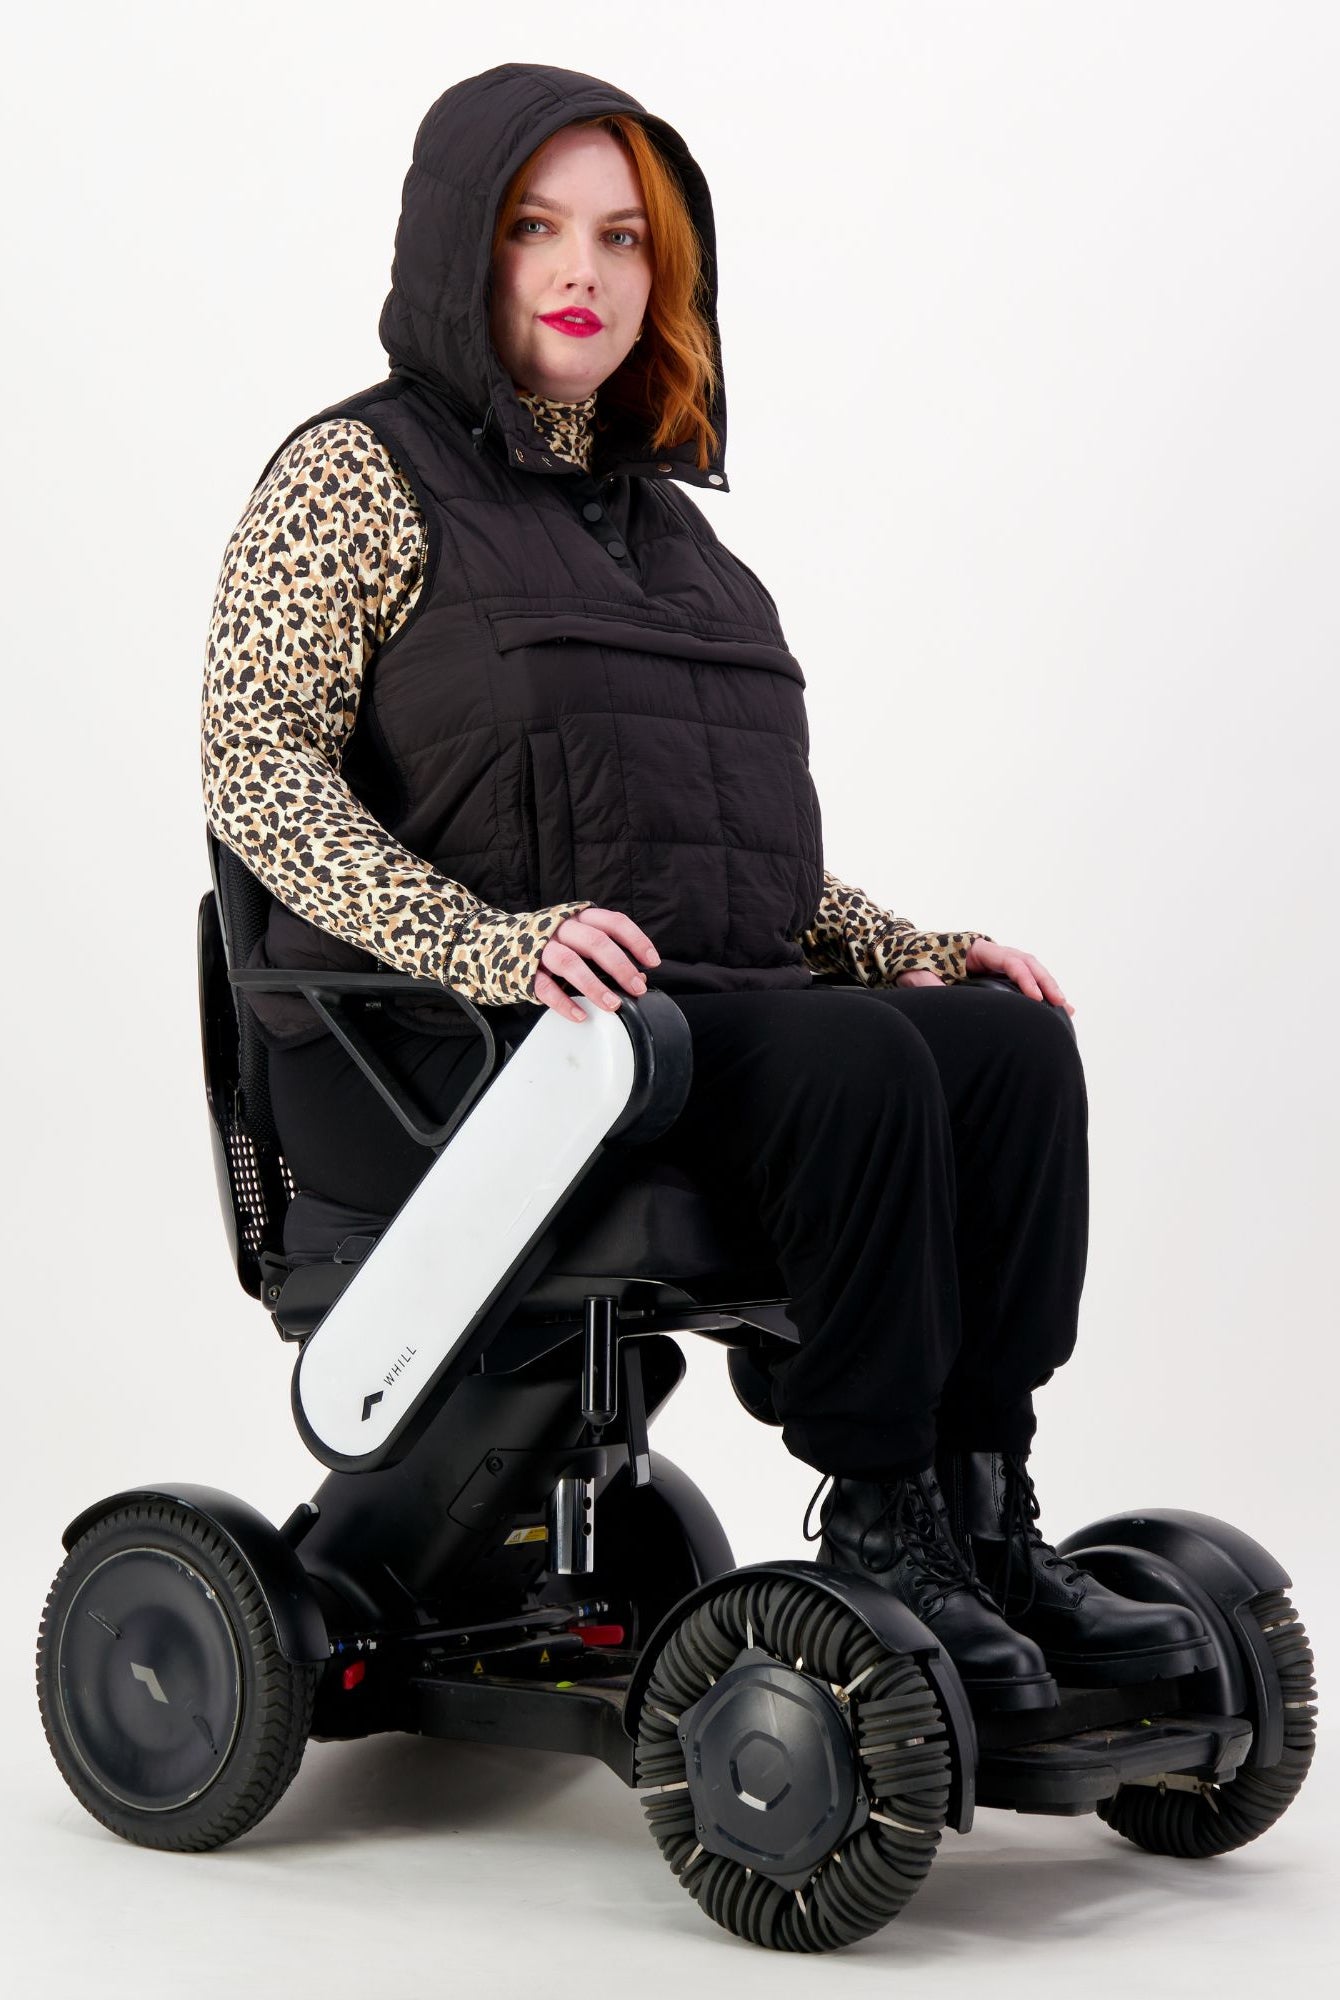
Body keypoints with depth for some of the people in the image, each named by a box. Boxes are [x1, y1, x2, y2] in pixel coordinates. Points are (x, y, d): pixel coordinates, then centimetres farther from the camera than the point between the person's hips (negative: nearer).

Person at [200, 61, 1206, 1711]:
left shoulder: (655, 515, 23)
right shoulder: (357, 476, 1)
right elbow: (253, 771, -12)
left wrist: (901, 948, 8)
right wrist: (489, 940, -25)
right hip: (441, 1046, -7)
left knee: (1012, 1042, -17)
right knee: (848, 1065, -30)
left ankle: (982, 1515, -16)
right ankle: (876, 1527, -19)